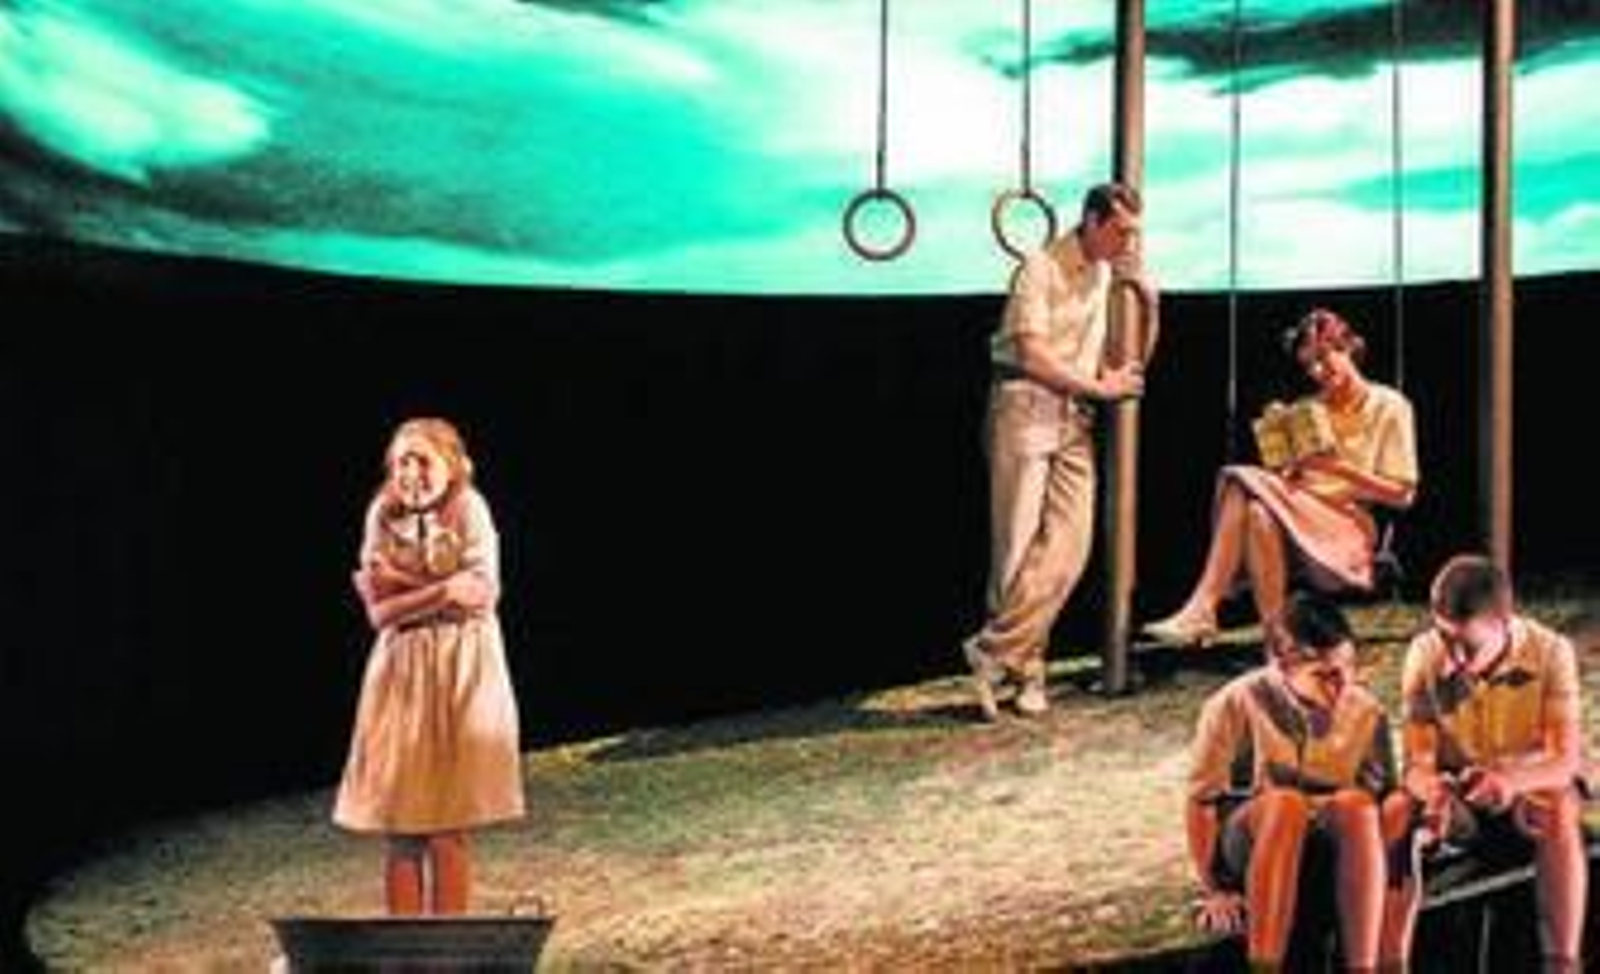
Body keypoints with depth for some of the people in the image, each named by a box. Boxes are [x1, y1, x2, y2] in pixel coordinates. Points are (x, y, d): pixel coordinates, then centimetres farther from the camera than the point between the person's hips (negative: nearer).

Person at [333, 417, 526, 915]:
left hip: (464, 674, -3)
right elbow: (380, 613, -1)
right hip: (400, 674, 3)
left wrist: (400, 582, -9)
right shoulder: (382, 517, 6)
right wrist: (443, 590, -14)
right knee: (401, 831, 0)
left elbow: (480, 595, -13)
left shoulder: (469, 510, -2)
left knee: (448, 830, -6)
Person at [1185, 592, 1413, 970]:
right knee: (1286, 803, -36)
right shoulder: (1237, 705, -7)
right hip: (1250, 842, -2)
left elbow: (1380, 799, 4)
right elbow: (1201, 801, -3)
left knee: (1355, 804, -32)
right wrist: (1214, 892, -5)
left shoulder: (1366, 712, 1)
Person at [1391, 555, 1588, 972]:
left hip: (1533, 788, -2)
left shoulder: (1550, 652, -18)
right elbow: (1417, 761, -16)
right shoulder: (1425, 656, -14)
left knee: (1560, 812, -36)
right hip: (1459, 798, 2)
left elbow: (1565, 759, -23)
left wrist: (1513, 780, -45)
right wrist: (1432, 789, -41)